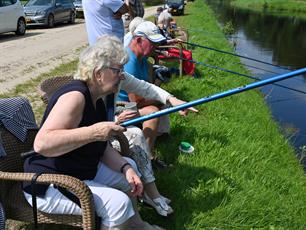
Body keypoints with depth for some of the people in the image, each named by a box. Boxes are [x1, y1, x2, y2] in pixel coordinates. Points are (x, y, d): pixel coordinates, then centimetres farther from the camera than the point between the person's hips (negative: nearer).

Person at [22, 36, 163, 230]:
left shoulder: (97, 100, 6)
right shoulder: (74, 96, -24)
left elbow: (103, 147, 7)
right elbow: (41, 144, -35)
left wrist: (126, 168, -10)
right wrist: (94, 132, -37)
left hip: (82, 172, 10)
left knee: (130, 166, 18)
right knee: (118, 202, -24)